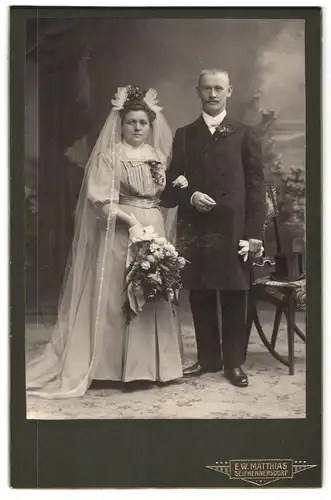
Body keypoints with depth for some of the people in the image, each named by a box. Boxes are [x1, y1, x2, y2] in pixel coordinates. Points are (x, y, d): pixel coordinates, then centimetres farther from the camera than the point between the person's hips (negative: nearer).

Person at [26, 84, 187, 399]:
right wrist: (132, 222, -18)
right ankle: (118, 366, 4)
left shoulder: (159, 155, 14)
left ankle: (152, 363, 15)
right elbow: (102, 201, -10)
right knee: (119, 296, -4)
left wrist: (177, 188, -2)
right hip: (121, 234, -5)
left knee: (154, 296, 6)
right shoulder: (109, 156, -2)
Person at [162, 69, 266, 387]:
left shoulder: (243, 135, 6)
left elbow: (255, 186, 1)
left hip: (232, 229, -2)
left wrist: (255, 231, -6)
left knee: (233, 297, 3)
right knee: (199, 296, 7)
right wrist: (190, 196, -10)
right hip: (194, 229, 2)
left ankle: (234, 362, 16)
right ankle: (208, 358, 21)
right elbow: (172, 183, 12)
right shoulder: (184, 136, 13)